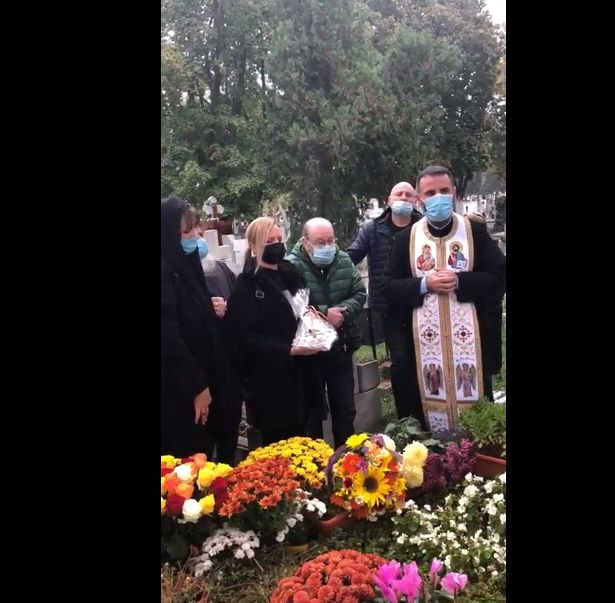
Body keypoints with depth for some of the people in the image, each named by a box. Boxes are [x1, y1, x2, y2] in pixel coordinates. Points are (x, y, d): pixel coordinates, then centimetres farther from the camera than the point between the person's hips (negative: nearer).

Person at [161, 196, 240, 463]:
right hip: (180, 391, -9)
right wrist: (196, 387, -18)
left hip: (203, 378, 9)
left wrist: (213, 310, 6)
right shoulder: (166, 272, -17)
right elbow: (168, 337, -22)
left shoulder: (185, 266, 11)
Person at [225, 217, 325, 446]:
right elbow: (246, 338, -15)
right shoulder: (246, 285, -8)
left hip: (300, 374, 6)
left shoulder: (290, 274, 13)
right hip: (269, 380, -6)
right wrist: (288, 351, -23)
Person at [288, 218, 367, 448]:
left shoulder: (344, 261, 2)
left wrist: (343, 311, -15)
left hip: (341, 346, 5)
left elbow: (359, 293, 4)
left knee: (345, 408, 17)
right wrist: (323, 314, -24)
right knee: (312, 410, 9)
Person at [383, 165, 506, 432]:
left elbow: (499, 276, -2)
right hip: (424, 338, 1)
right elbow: (390, 287, 3)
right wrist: (424, 284, -13)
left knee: (471, 396, 6)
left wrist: (460, 281, -16)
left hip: (468, 336, -1)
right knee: (429, 399, 6)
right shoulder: (405, 238, 5)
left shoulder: (475, 230, 2)